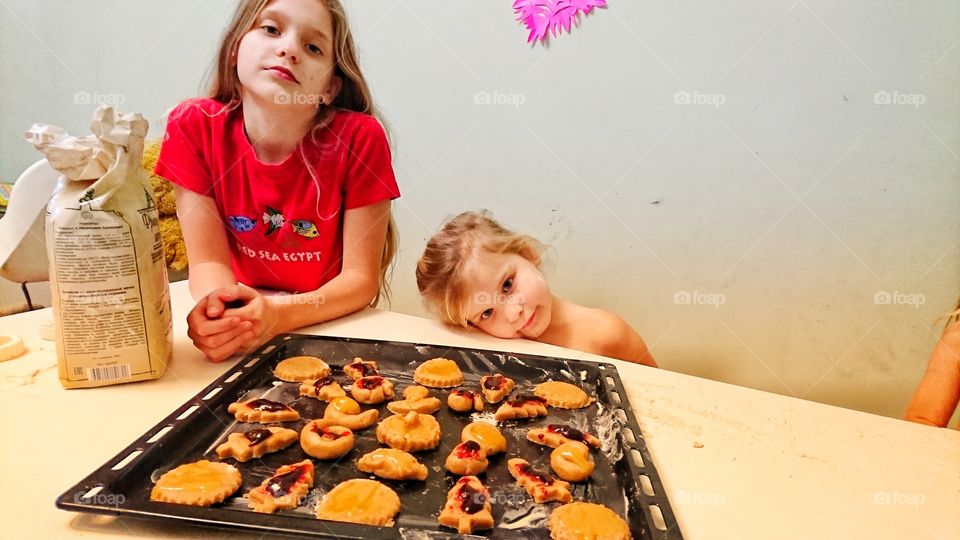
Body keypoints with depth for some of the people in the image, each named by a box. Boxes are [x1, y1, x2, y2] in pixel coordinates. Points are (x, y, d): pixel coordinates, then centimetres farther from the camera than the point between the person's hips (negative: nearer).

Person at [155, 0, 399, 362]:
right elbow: (208, 261, -10)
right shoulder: (194, 127, -12)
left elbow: (362, 278, -15)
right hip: (241, 337, 1)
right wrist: (220, 314, -30)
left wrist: (277, 315, -30)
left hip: (331, 330, -1)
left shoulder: (360, 139, -19)